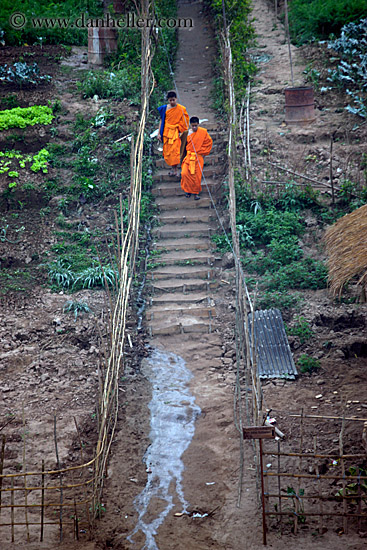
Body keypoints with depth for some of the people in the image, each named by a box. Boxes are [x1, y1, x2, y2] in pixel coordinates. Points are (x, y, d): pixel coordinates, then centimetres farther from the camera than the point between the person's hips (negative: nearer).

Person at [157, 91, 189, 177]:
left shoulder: (181, 109, -3)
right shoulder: (164, 108, 4)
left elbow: (184, 122, 2)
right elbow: (161, 121, 10)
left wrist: (181, 132, -5)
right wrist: (159, 133, 7)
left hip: (175, 132, -3)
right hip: (166, 132, 3)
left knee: (175, 150, -11)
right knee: (168, 151, 4)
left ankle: (175, 170, -7)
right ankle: (173, 167, 19)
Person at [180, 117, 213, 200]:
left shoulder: (203, 132, -4)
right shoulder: (187, 133, 0)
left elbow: (209, 142, 7)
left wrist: (204, 152, 6)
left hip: (198, 157, -1)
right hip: (189, 156, 1)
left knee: (197, 176, -1)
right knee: (185, 173, -13)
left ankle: (196, 192, 19)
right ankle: (188, 190, 8)